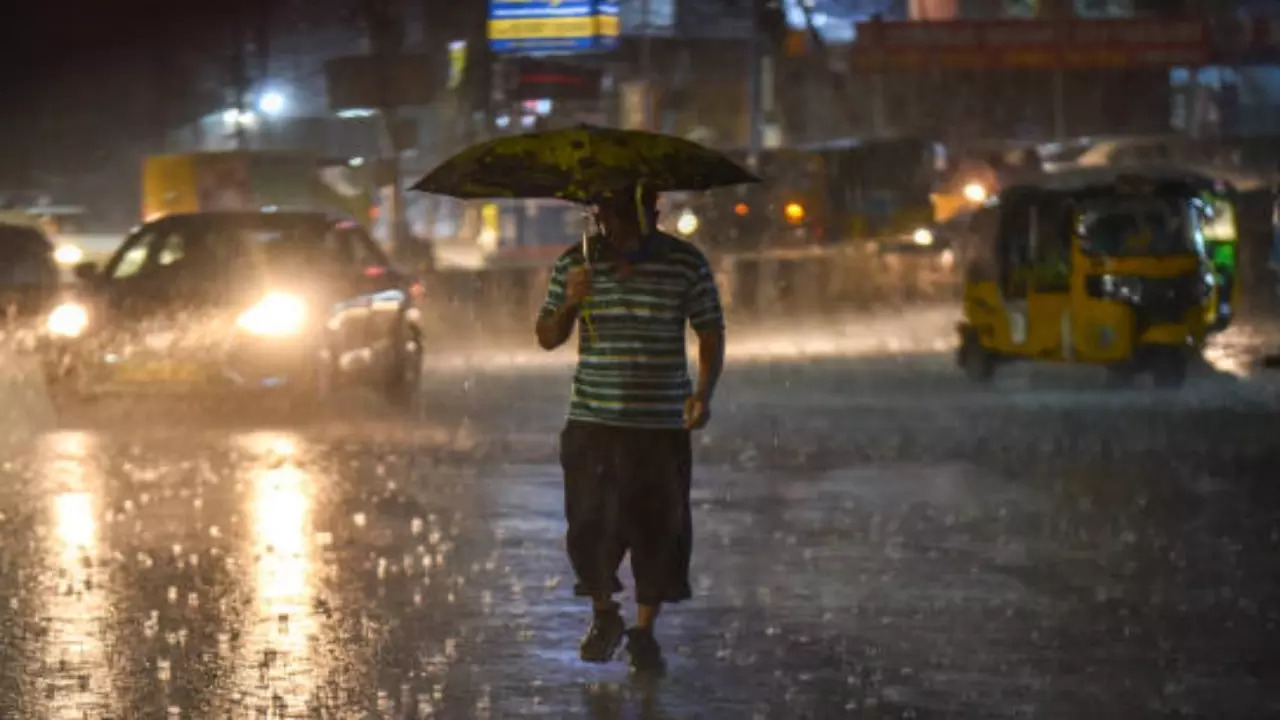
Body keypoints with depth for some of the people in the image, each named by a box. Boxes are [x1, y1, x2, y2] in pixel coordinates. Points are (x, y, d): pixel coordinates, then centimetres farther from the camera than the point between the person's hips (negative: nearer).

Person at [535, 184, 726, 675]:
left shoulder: (686, 265, -1)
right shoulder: (576, 264, 2)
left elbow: (710, 334, 4)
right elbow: (547, 339, 8)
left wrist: (704, 391, -12)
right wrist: (569, 304, -13)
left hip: (661, 426, -1)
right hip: (592, 423, 1)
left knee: (658, 528, 0)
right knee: (590, 526, 0)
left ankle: (644, 633, 15)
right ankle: (604, 616, 25)